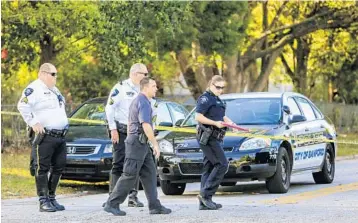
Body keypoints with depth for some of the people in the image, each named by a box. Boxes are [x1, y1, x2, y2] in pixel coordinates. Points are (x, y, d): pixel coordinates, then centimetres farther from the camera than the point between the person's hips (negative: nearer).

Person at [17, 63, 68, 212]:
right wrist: (33, 123, -23)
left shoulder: (54, 90, 21)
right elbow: (22, 106, -21)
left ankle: (52, 198, 18)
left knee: (58, 167, 9)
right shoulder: (34, 89, -9)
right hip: (44, 137, -9)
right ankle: (43, 201, -4)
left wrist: (64, 124, 20)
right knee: (42, 168, -5)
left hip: (60, 136, 9)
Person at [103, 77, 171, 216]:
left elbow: (129, 123, 24)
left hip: (141, 144, 10)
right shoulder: (143, 102, -15)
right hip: (138, 143, -10)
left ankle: (154, 206, 5)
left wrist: (130, 141, 27)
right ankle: (112, 204, -3)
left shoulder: (137, 101, 18)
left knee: (149, 174, 7)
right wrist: (155, 144, -20)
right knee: (129, 176, -7)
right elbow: (146, 125, -23)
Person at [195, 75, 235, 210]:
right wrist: (215, 123, -22)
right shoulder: (205, 98, -8)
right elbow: (198, 117, -17)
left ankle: (204, 202, 6)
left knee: (209, 168, 6)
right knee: (222, 165, -15)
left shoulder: (217, 100, 21)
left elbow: (222, 116, 31)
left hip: (215, 137, 10)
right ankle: (205, 194, -15)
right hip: (208, 137, -10)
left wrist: (229, 122, 11)